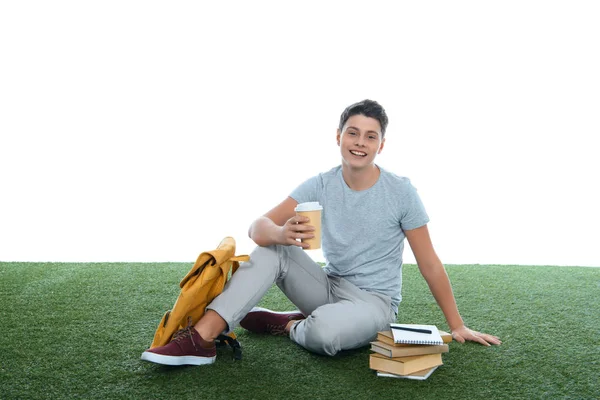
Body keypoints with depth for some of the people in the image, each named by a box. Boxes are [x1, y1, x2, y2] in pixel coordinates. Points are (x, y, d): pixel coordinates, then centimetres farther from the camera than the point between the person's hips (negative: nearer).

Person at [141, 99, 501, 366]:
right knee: (273, 248, -22)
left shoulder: (401, 192, -12)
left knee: (324, 331, -38)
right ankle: (202, 338, -29)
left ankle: (286, 324, -2)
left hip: (374, 301, -3)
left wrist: (458, 326, -2)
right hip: (329, 287, 3)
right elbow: (258, 227, -15)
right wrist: (281, 233, -40)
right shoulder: (320, 185, -4)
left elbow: (429, 264, -6)